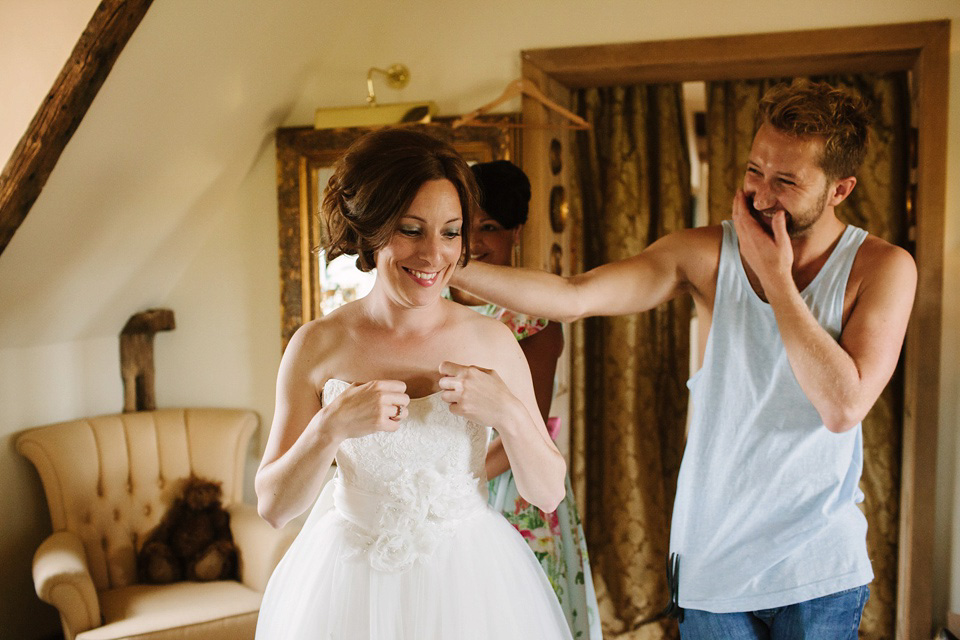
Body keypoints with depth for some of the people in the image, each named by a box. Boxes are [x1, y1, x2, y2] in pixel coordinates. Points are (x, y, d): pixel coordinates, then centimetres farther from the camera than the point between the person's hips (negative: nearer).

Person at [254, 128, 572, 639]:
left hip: (467, 586, 1)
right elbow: (272, 507, -7)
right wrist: (331, 428, -23)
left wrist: (508, 414, -21)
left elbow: (548, 493, -3)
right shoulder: (317, 345, -10)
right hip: (351, 588, 0)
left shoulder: (493, 341, -8)